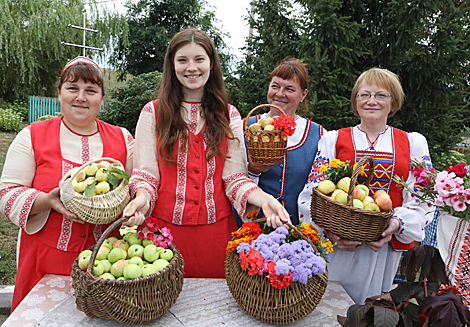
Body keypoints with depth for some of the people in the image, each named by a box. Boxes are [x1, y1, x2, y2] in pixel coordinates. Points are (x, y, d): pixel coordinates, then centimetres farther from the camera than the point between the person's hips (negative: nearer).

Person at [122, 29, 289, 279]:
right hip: (166, 226, -1)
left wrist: (263, 199, -17)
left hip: (216, 228, 1)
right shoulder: (153, 113, 2)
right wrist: (142, 198, -22)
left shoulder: (229, 115, 6)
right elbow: (144, 173, 0)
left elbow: (235, 177, 1)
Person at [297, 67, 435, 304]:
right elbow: (312, 193, -1)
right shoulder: (332, 140, 5)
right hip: (338, 245, -1)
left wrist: (396, 225, -14)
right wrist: (328, 230, -17)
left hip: (391, 246, 2)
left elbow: (422, 201, 5)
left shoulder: (414, 143, 10)